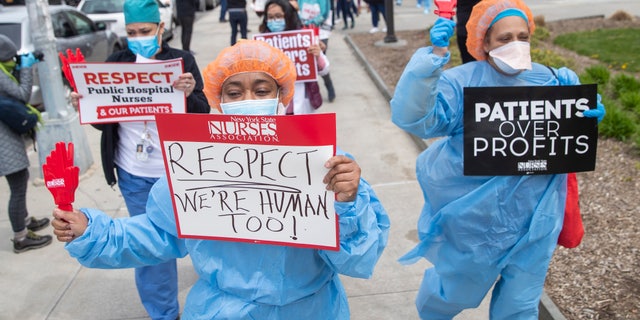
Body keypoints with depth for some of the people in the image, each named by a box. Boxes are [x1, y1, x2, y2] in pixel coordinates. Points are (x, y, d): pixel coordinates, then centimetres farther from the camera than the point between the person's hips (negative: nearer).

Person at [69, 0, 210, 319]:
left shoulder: (182, 60, -6)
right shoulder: (115, 63, 1)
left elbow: (203, 116, -11)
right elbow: (104, 120, 6)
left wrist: (189, 95, -31)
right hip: (134, 176, 3)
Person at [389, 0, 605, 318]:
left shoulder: (551, 81, -2)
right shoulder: (461, 83, -14)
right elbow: (411, 117, -30)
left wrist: (588, 119, -12)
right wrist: (434, 57, -37)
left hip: (533, 217, 3)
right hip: (474, 217, -3)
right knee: (456, 287, 20)